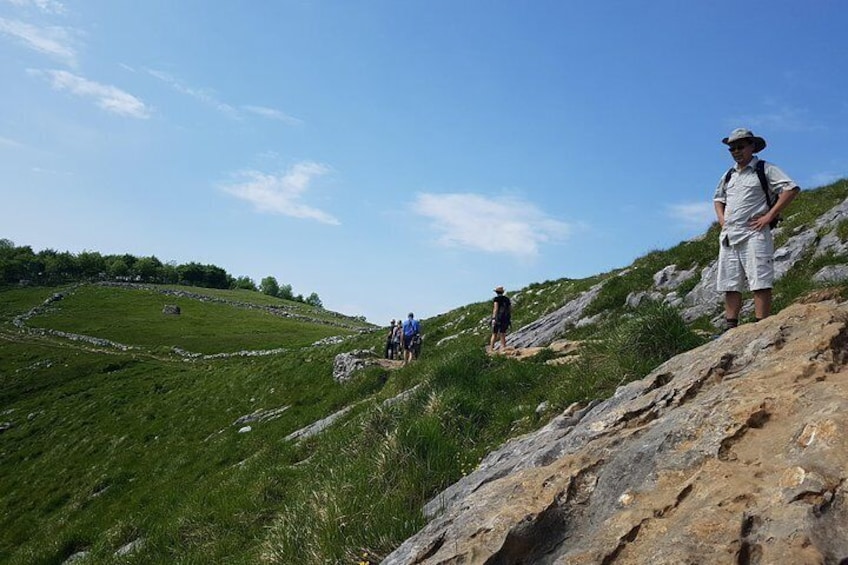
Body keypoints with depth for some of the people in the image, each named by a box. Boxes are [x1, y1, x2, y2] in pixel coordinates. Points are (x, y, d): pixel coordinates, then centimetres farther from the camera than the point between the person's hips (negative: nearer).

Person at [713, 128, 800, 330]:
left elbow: (792, 188, -8)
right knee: (729, 285, 4)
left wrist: (769, 216, -13)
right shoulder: (728, 175, 20)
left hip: (754, 234, -6)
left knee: (760, 283, -9)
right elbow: (718, 199, 33)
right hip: (728, 236, 6)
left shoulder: (765, 169, 1)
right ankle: (731, 327, 8)